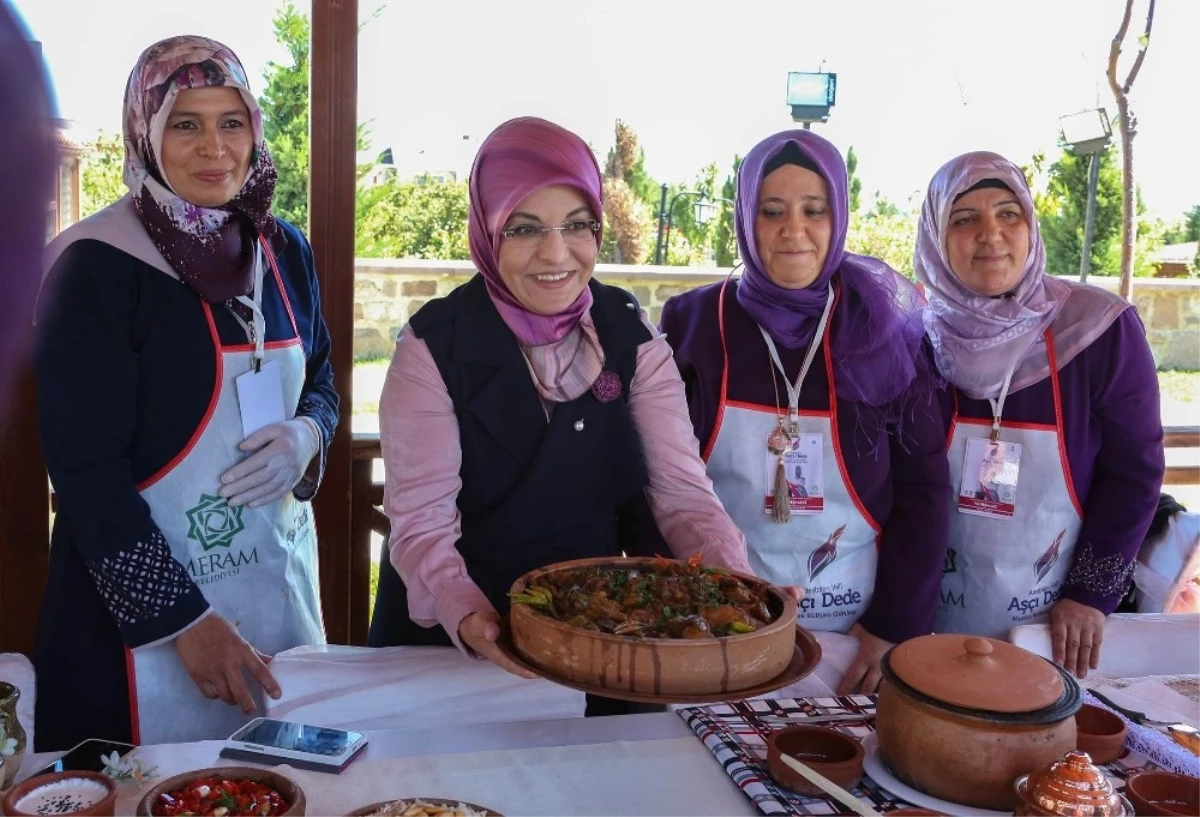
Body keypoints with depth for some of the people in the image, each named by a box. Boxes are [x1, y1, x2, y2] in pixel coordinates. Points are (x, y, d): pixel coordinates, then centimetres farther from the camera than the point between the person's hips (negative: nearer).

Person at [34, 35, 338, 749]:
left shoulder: (284, 249, 3)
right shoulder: (98, 265, -13)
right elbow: (84, 468, -15)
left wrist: (308, 435, -9)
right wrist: (183, 619, -16)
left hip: (282, 574, 6)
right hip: (143, 593, -5)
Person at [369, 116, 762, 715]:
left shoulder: (630, 335, -5)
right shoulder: (434, 348, -15)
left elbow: (682, 491, -10)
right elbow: (422, 523, -17)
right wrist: (468, 616, -36)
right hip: (451, 639, -2)